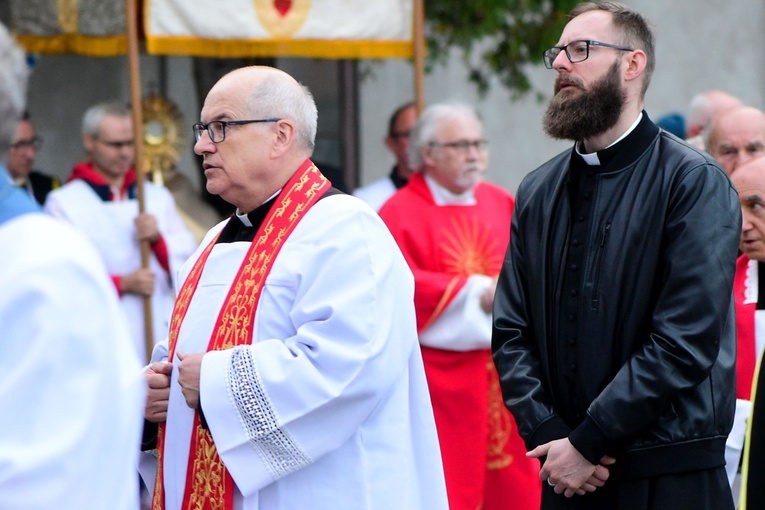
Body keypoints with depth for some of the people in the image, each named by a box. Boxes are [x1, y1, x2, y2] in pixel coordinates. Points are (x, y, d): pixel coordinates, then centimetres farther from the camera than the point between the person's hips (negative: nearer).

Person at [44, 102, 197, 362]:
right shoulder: (63, 203, 2)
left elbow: (187, 262, 11)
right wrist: (123, 284, -13)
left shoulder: (158, 197, 17)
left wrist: (158, 239, -7)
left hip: (160, 338, 4)